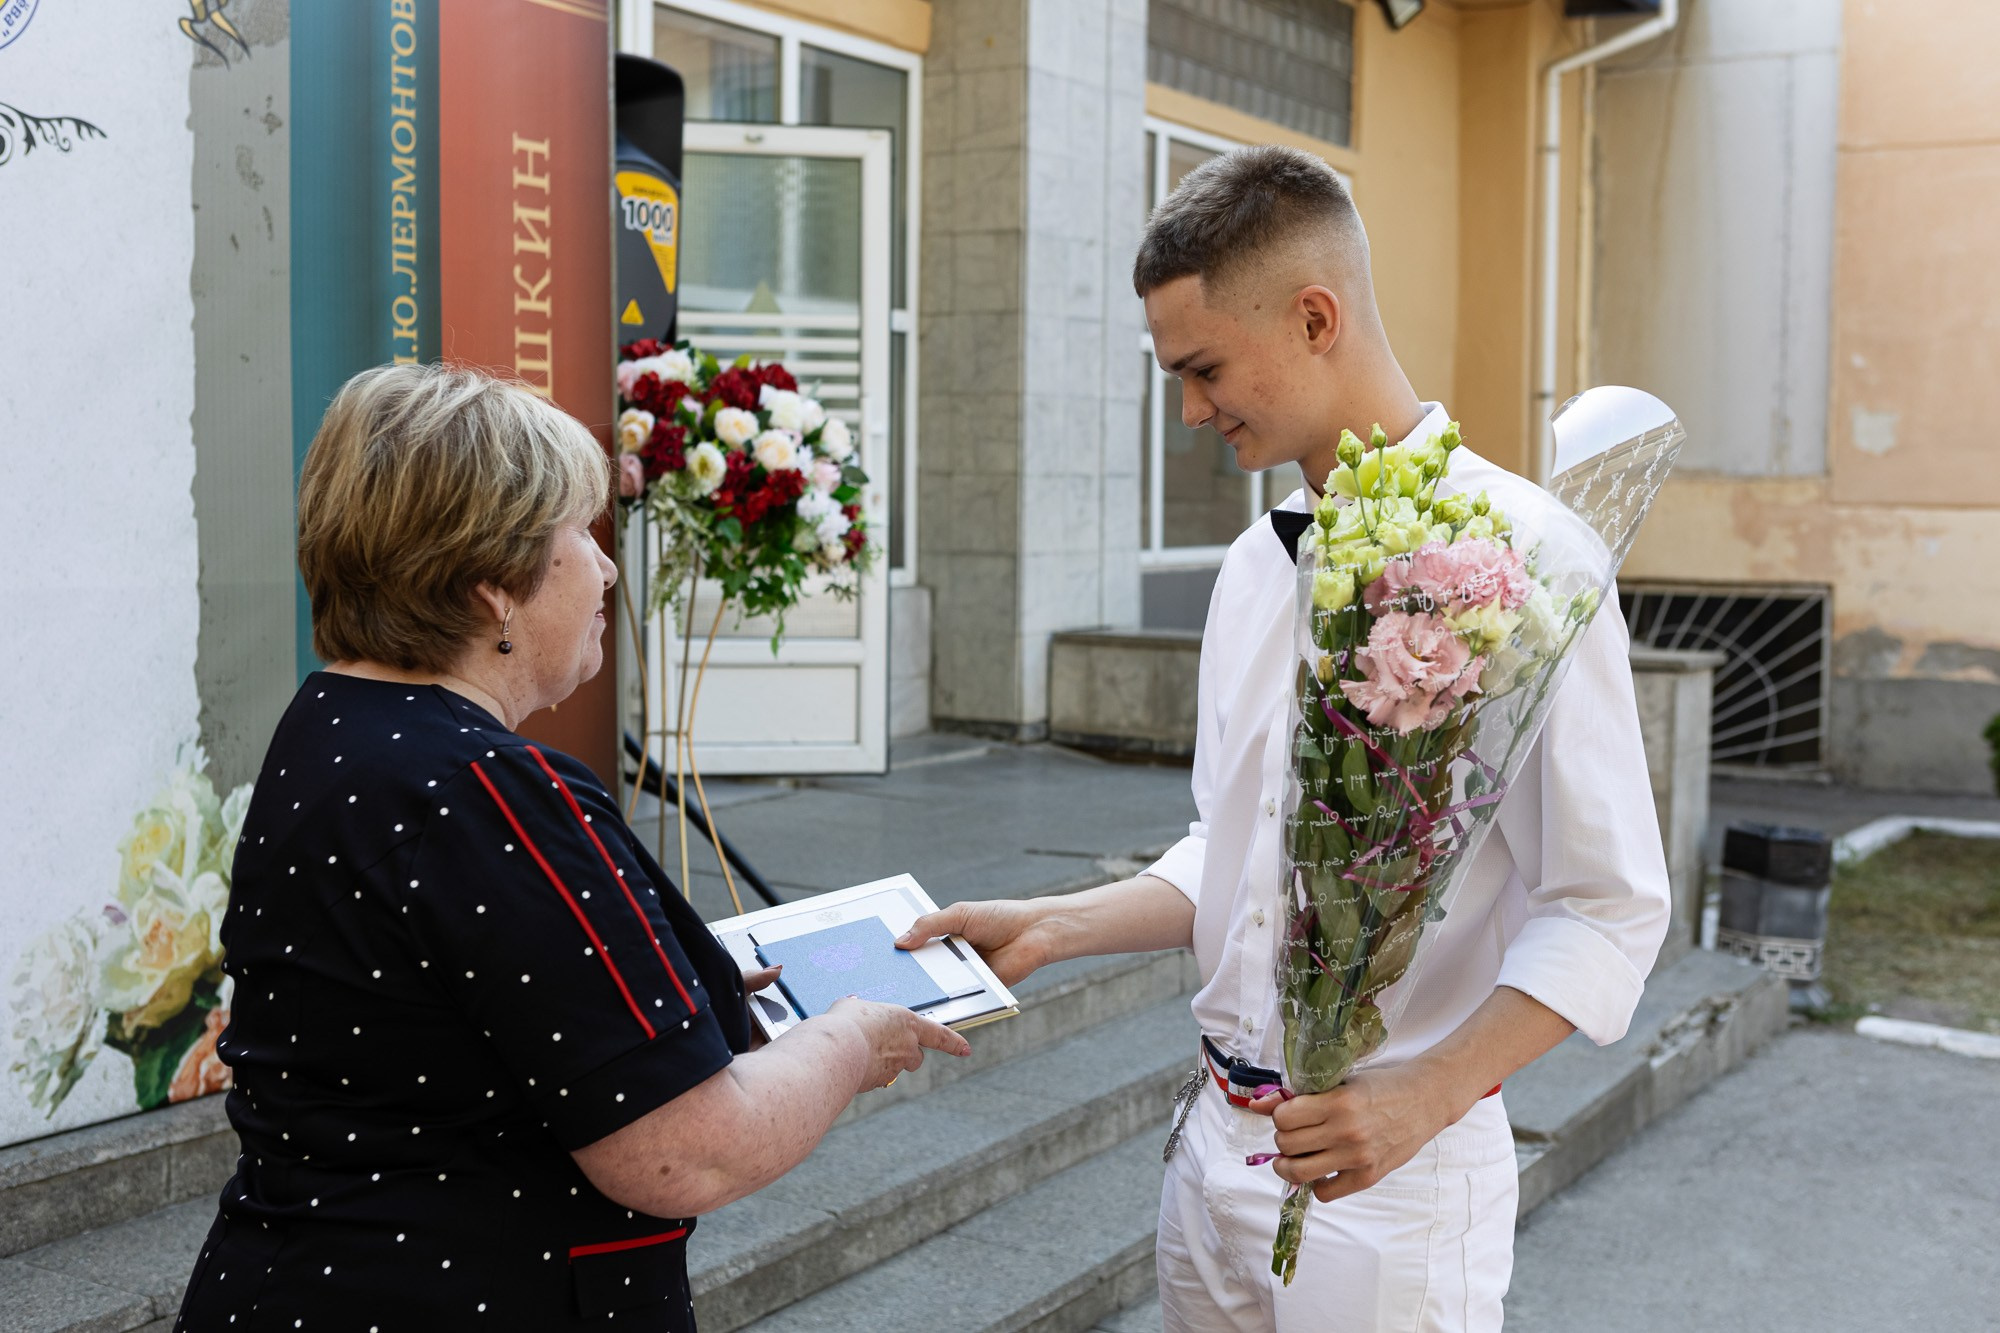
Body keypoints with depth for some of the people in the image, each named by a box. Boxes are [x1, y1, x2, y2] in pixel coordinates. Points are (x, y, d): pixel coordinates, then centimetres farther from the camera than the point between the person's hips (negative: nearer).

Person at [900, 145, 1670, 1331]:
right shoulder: (1256, 566, 9)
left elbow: (1608, 911, -16)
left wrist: (1424, 1094, -26)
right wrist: (1053, 927, 5)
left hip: (1395, 1179, -7)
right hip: (1217, 1145, 7)